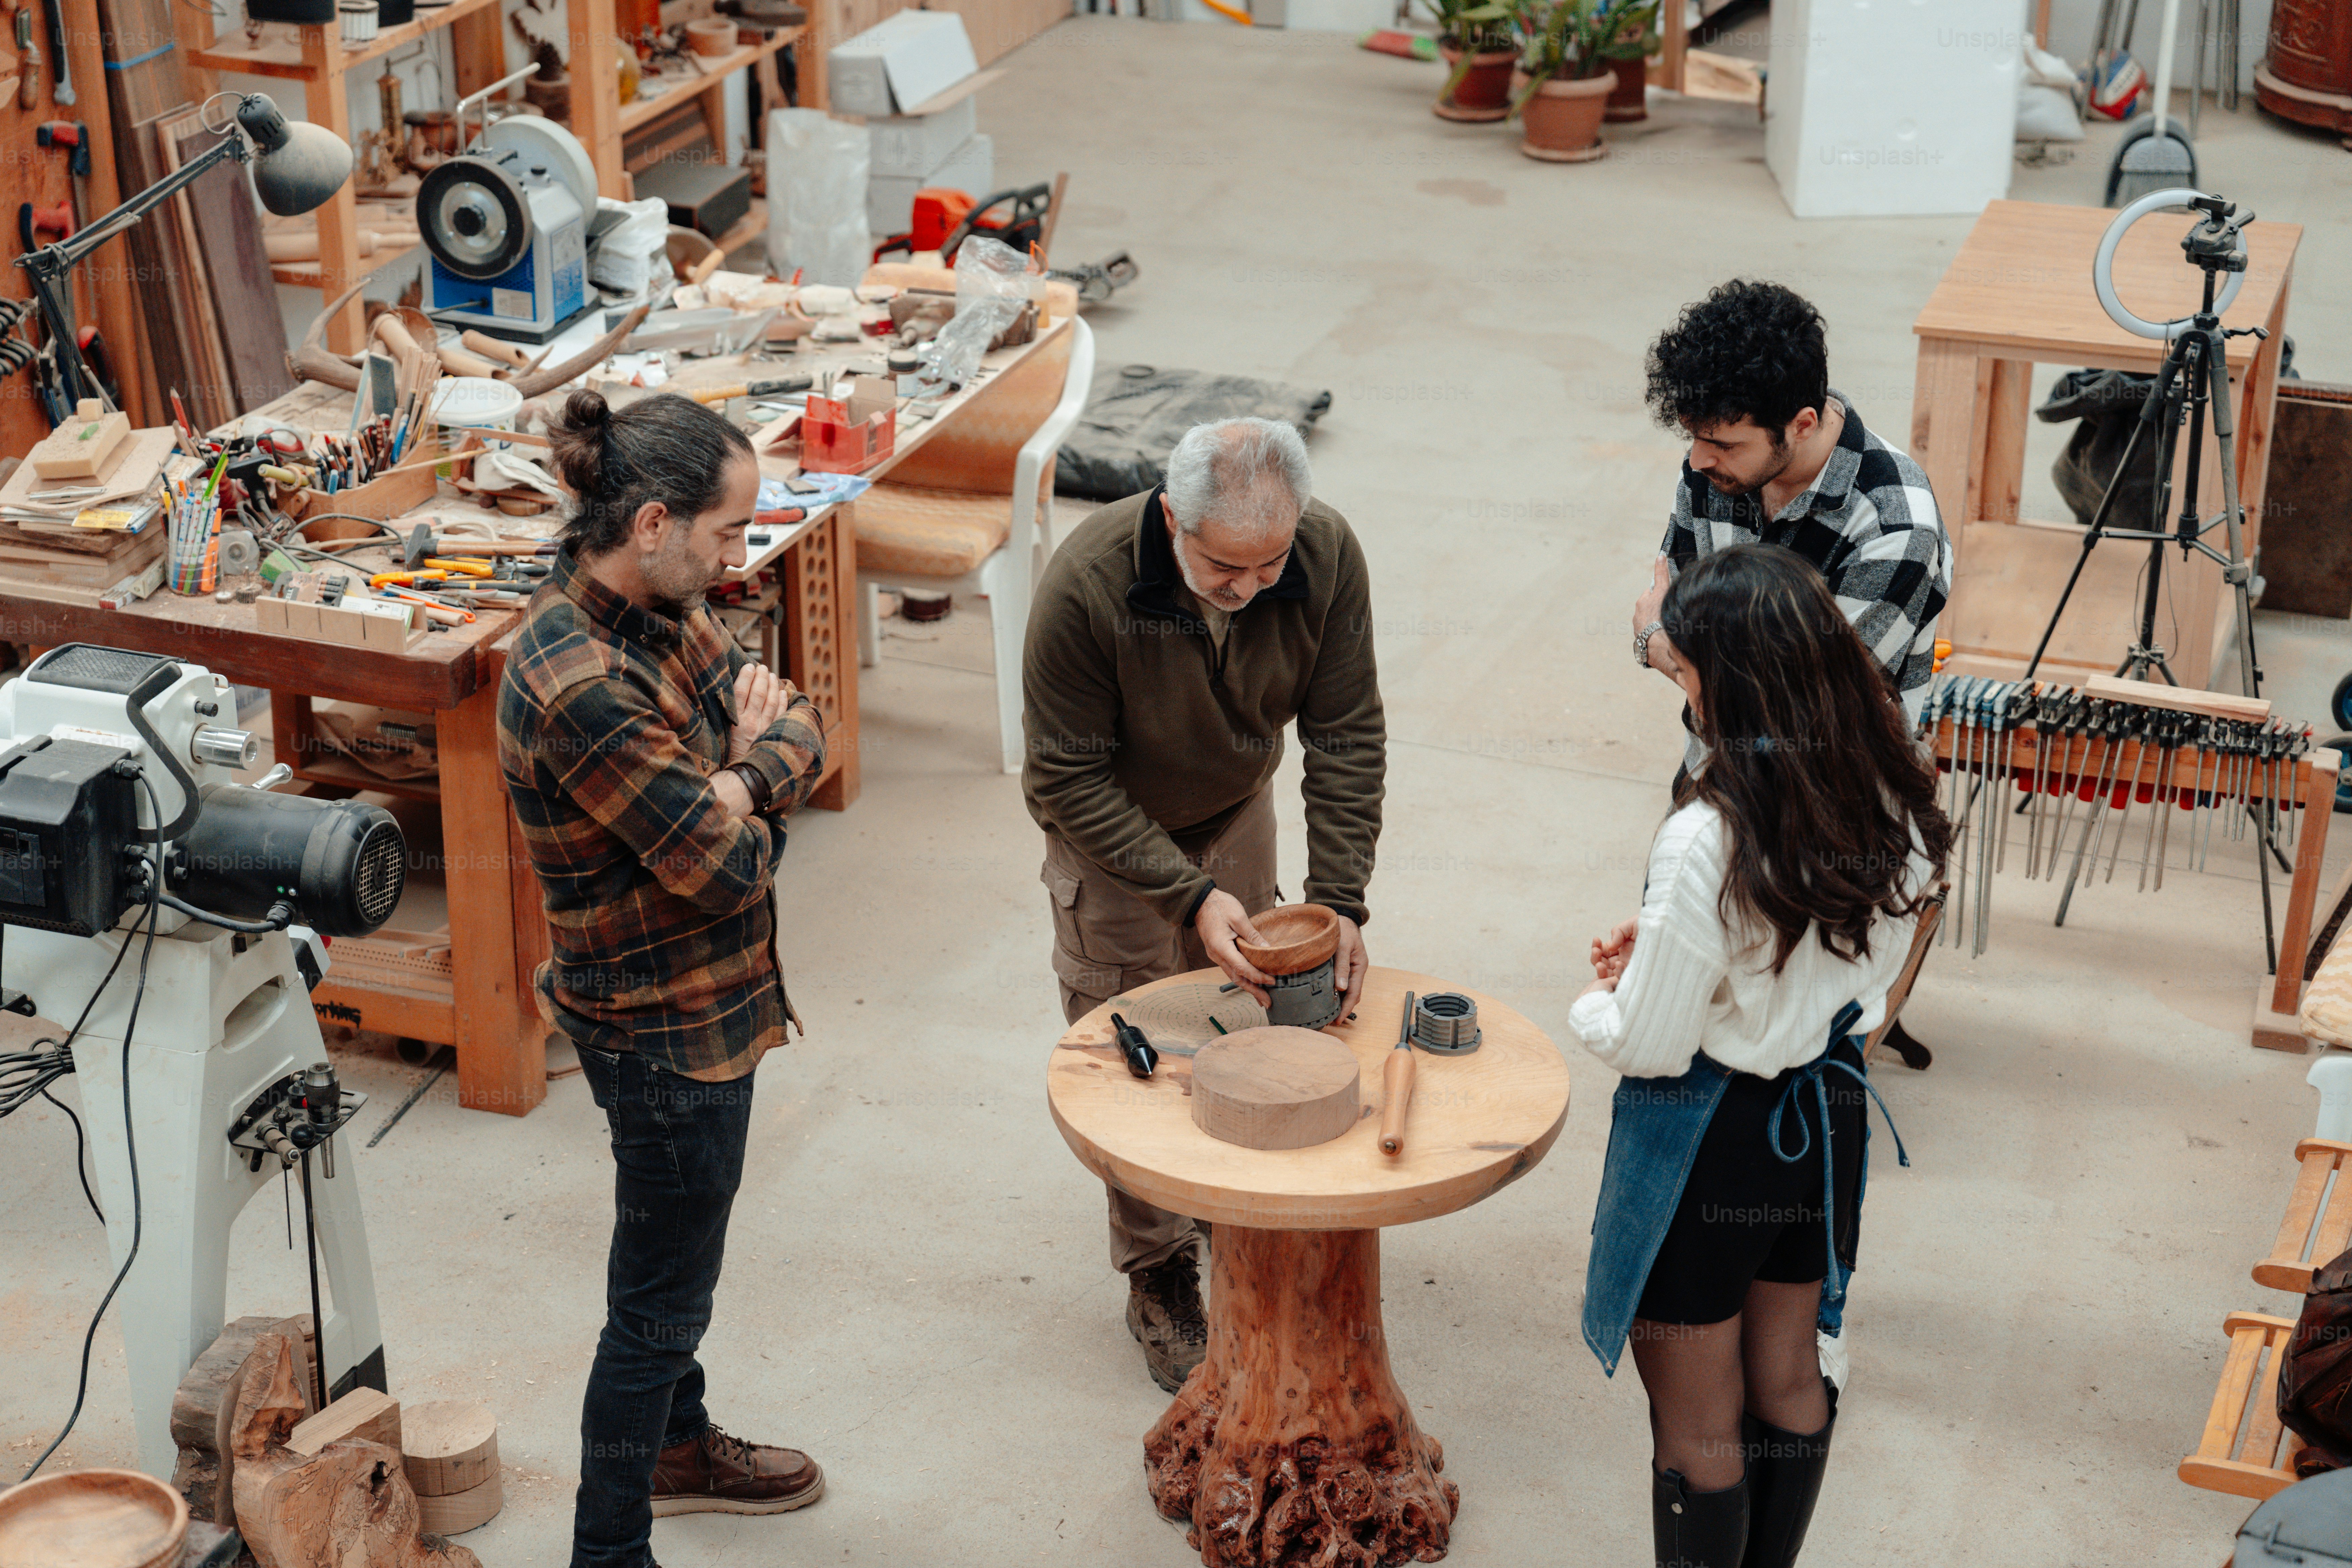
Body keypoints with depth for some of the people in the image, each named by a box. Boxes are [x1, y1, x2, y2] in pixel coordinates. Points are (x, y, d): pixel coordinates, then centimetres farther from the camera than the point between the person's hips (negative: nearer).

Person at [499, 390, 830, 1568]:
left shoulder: (661, 610, -2)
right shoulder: (580, 687, -32)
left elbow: (800, 737, 1)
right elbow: (726, 863, -28)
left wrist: (743, 778, -20)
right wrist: (749, 779, -7)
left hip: (704, 996, 10)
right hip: (663, 1028, -10)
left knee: (678, 1261, 29)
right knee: (660, 1301, 5)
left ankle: (679, 1447, 50)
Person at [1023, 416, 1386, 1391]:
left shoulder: (1328, 558, -27)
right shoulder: (1086, 586, -38)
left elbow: (1346, 737, -16)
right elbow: (1069, 781, -27)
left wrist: (1338, 899, -25)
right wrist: (1191, 895, -34)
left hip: (1239, 813, 3)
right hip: (1110, 835, -3)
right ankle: (1159, 1277, 20)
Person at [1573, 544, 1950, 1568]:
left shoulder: (1708, 842, -30)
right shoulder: (1891, 808, -8)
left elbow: (1648, 1045, -22)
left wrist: (1596, 1004, 1)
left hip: (1710, 1142, -7)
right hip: (1827, 1114, 7)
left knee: (1698, 1425, 12)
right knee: (1789, 1380, 25)